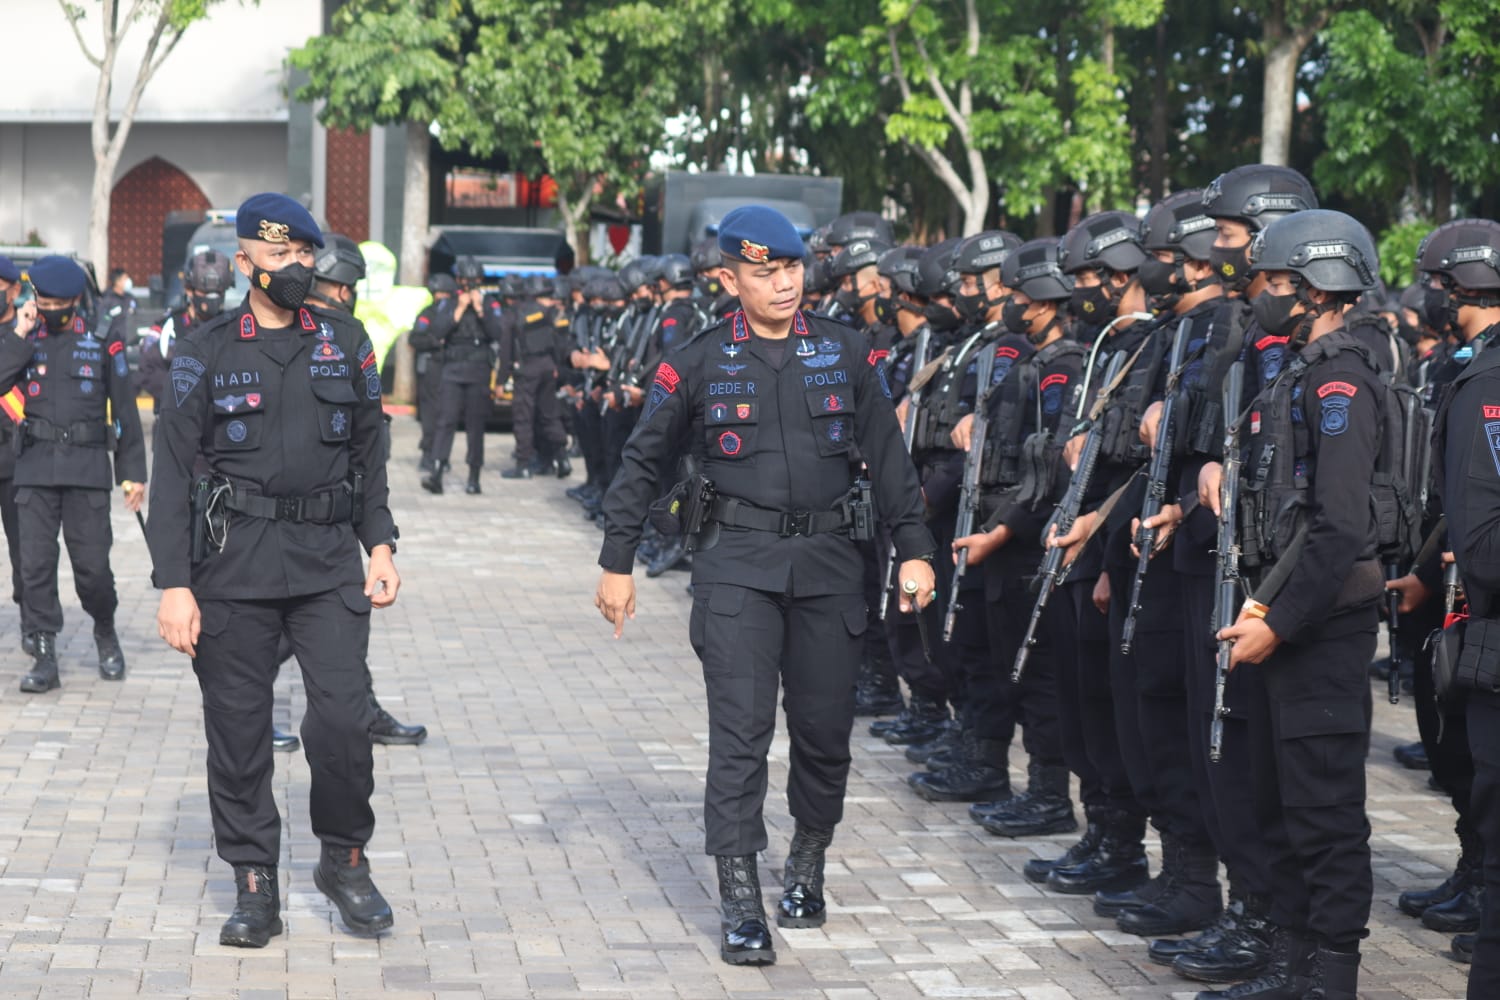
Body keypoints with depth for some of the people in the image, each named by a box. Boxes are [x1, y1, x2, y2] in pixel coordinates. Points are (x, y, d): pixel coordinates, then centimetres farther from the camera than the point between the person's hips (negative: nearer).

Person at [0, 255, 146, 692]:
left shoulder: (103, 344, 3)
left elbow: (125, 411, 5)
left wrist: (133, 472, 3)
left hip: (88, 471, -2)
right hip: (35, 470, 2)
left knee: (92, 565, -1)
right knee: (36, 565, -2)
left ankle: (105, 634, 25)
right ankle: (45, 657, 5)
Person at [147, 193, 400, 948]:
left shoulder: (345, 344, 9)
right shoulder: (206, 353, 1)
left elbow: (370, 453, 16)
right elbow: (173, 471, -2)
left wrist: (380, 546, 6)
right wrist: (173, 584, -9)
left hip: (329, 558, 1)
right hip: (234, 564, -1)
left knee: (344, 719, -8)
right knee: (238, 730, 3)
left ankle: (344, 861, 13)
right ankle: (254, 886, 14)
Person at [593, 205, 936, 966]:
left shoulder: (844, 353, 5)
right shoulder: (701, 364, 0)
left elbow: (887, 456, 10)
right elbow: (642, 464, 7)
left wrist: (914, 549, 6)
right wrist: (616, 562, 6)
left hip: (828, 560, 2)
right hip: (738, 562, -2)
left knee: (825, 726, 8)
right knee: (740, 727, -8)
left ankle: (807, 864, 31)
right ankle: (740, 903, -4)